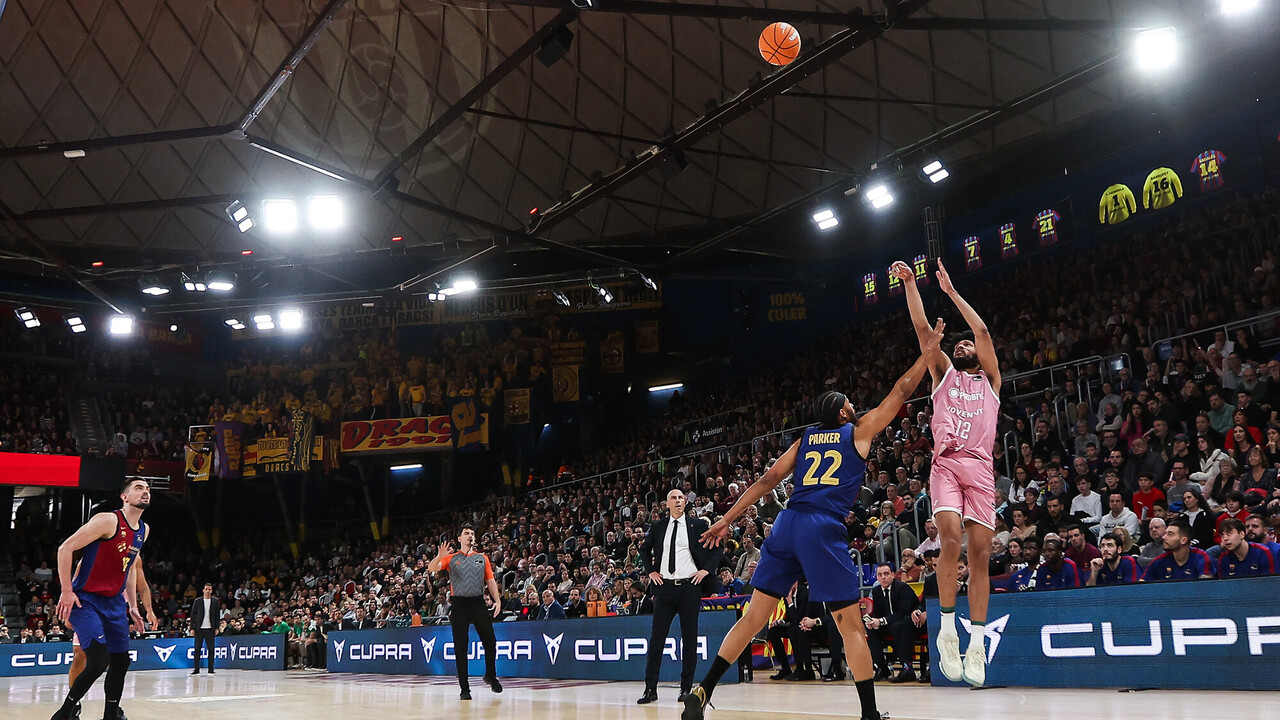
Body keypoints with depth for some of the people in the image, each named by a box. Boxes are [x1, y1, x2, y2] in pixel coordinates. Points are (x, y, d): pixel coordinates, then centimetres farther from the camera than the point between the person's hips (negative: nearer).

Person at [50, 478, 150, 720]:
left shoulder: (144, 530, 8)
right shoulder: (108, 521, -17)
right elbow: (65, 548, -16)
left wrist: (132, 605, 17)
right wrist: (66, 591, -18)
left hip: (114, 601, 8)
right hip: (86, 600, -8)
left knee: (121, 662, 10)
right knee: (99, 661, -17)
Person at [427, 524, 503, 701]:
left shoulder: (482, 558, 14)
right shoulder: (451, 558, 9)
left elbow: (490, 581, 13)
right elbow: (431, 569, -4)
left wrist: (497, 600, 0)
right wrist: (439, 556, -24)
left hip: (478, 603, 2)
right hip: (459, 605, -1)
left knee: (490, 641, -1)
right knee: (461, 647, -1)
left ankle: (491, 676, 23)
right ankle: (464, 688, 4)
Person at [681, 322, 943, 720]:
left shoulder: (804, 440, 21)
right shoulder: (858, 432, 11)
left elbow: (767, 481, 16)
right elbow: (899, 393, 17)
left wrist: (726, 520, 15)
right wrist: (927, 354, 27)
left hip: (788, 524, 5)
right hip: (824, 529, -5)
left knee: (754, 616, 9)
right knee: (851, 625, 3)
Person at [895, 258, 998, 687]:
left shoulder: (990, 379, 20)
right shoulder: (943, 374, 21)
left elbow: (983, 332, 8)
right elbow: (922, 328, 11)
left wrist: (951, 291, 9)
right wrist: (910, 284, 5)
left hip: (981, 467, 1)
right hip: (946, 463, -1)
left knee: (980, 552, -2)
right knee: (951, 539, -20)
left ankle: (977, 642, 3)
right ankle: (947, 629, -10)